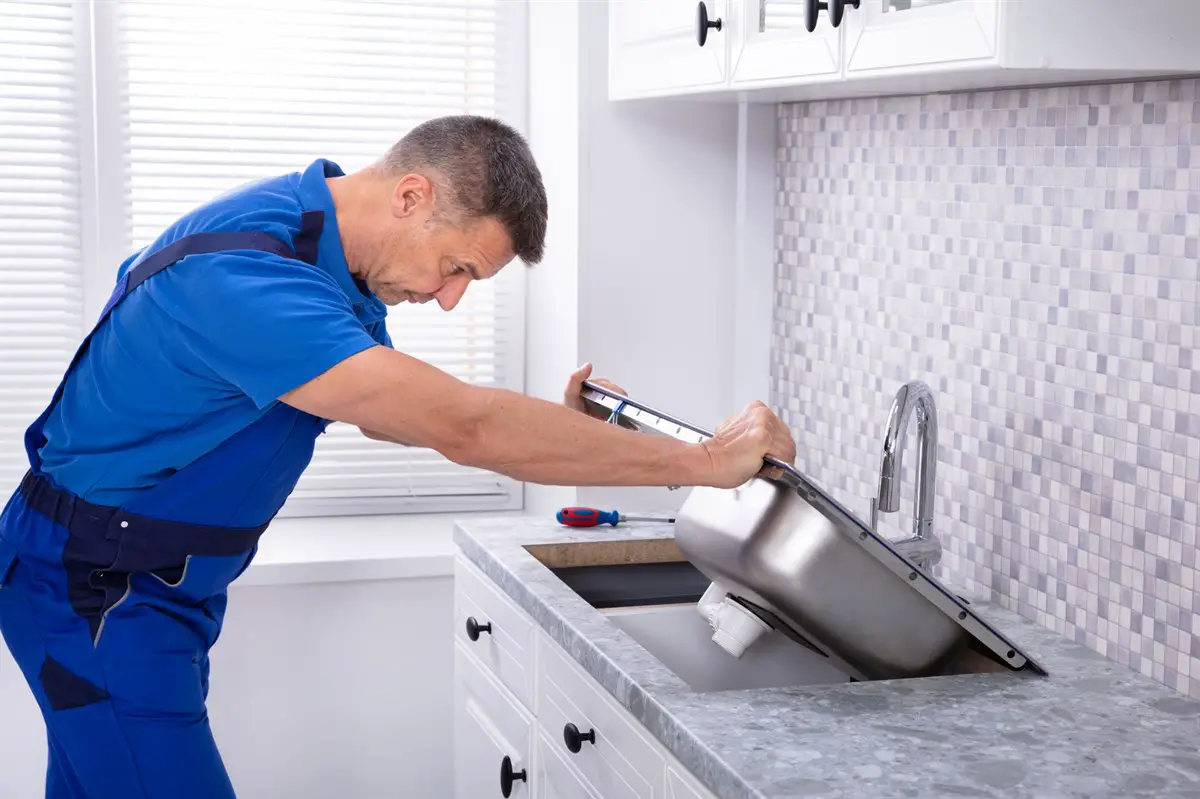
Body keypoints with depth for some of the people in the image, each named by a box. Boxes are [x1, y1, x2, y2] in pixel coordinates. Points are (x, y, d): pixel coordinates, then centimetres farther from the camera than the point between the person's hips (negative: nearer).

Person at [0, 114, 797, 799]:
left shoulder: (325, 243, 0)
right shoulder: (245, 275, -31)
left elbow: (399, 411, 11)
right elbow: (465, 427, -36)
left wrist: (557, 424, -5)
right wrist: (706, 460, -31)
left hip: (166, 587, 9)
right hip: (96, 590, -9)